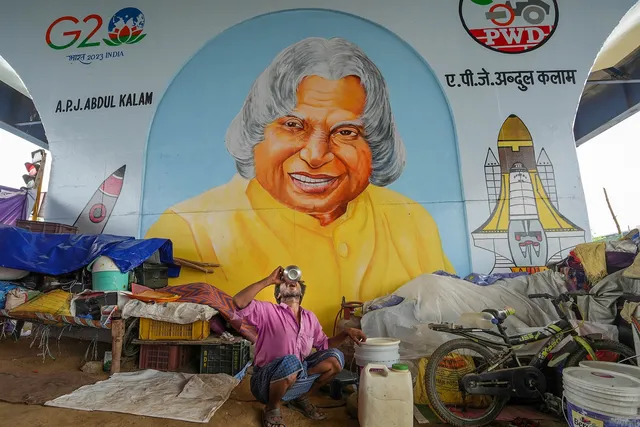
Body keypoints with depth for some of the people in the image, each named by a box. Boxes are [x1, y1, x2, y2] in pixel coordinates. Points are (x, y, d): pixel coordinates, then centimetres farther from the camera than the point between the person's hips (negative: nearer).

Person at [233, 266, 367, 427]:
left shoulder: (310, 317, 5)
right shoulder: (269, 310, -12)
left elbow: (324, 344, 12)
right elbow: (239, 301, -29)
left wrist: (346, 332, -5)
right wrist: (269, 280, -26)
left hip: (296, 377, 5)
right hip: (266, 381, -5)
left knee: (335, 358, -8)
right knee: (290, 361, -37)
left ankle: (301, 399, 12)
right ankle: (272, 408, -5)